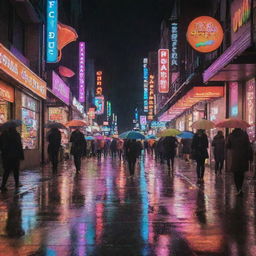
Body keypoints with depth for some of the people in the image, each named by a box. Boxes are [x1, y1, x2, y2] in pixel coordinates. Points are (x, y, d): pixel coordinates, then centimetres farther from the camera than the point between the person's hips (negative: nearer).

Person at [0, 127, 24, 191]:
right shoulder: (16, 135, -9)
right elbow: (20, 146, -8)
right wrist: (21, 156, -4)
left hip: (6, 156, 4)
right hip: (15, 156, -4)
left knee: (6, 171, 7)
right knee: (16, 171, 10)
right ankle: (17, 184, 16)